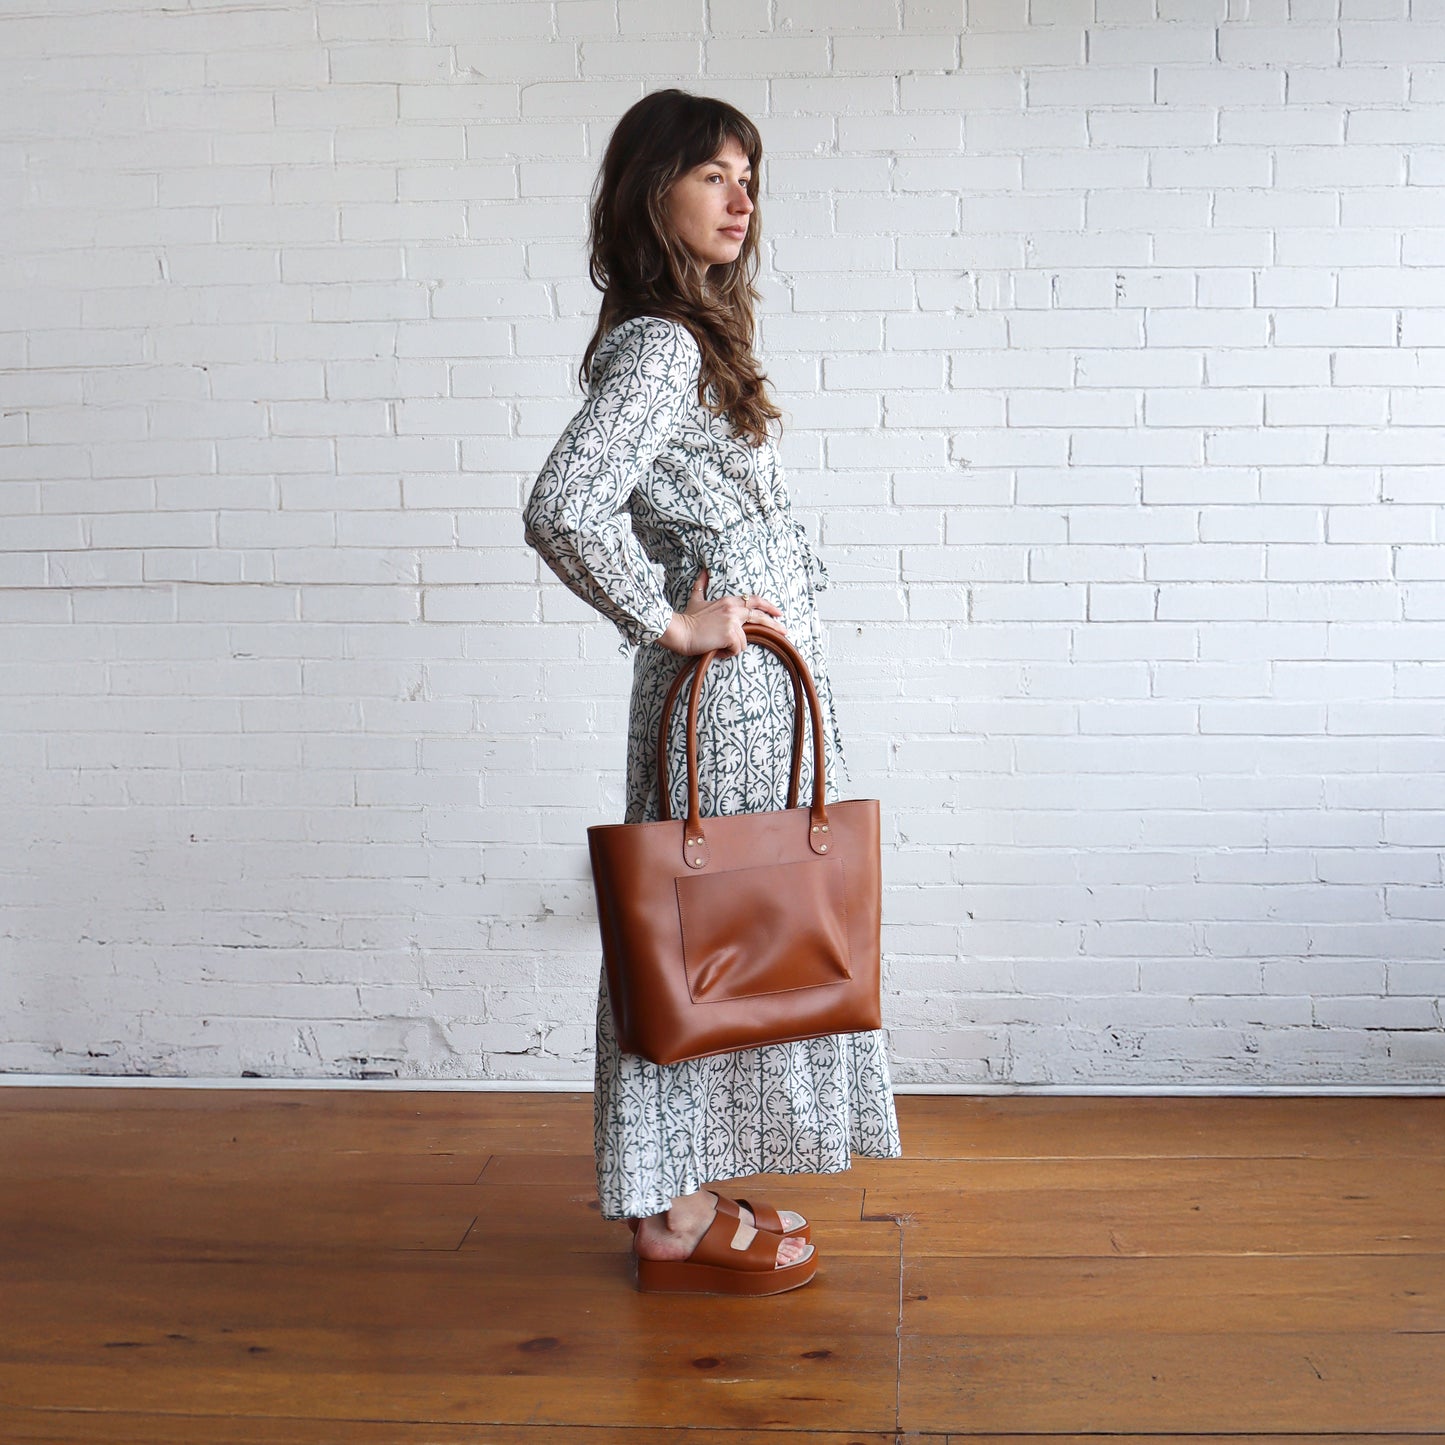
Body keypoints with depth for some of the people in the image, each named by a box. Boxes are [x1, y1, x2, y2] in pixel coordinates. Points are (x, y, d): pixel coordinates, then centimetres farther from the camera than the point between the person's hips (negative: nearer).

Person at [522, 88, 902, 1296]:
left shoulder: (694, 337, 14)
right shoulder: (660, 346, -16)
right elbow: (562, 510, -29)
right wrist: (673, 623, -20)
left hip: (759, 676, 10)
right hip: (728, 691, -10)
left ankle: (690, 1197, 27)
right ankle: (677, 1223, 15)